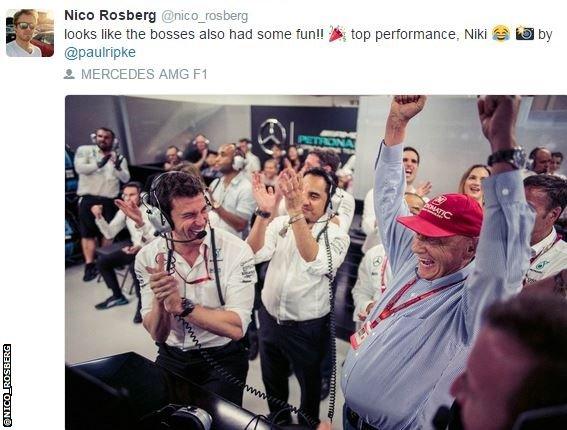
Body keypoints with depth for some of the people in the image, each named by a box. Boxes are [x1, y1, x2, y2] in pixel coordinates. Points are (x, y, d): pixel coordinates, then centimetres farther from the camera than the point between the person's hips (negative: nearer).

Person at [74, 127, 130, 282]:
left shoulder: (119, 157, 10)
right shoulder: (85, 150, 5)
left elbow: (126, 179, 0)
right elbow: (79, 168, -11)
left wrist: (117, 166, -18)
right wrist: (99, 164, -20)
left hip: (109, 200, 3)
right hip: (88, 199, -2)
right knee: (88, 233, -2)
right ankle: (89, 265, 2)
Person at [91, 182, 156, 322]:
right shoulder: (124, 210, 2)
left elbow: (156, 239, -29)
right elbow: (110, 234, 2)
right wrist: (99, 217, -12)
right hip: (135, 247, 8)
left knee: (135, 266, -35)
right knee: (102, 261, 0)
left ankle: (142, 302, -11)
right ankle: (118, 296, 18)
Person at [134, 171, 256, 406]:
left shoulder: (236, 251, -19)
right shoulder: (148, 257, -9)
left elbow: (236, 328, -22)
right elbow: (157, 334, -8)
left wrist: (181, 305, -29)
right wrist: (159, 301, -28)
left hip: (222, 359, -2)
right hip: (171, 358, 3)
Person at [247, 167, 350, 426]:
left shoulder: (336, 235, -14)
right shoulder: (280, 223, -5)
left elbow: (316, 264, -35)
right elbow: (254, 254, -19)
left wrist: (295, 212, -44)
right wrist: (264, 212, -33)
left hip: (307, 328, -3)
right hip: (269, 318, 4)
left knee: (309, 384, 21)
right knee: (272, 380, 26)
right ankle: (278, 420, 54)